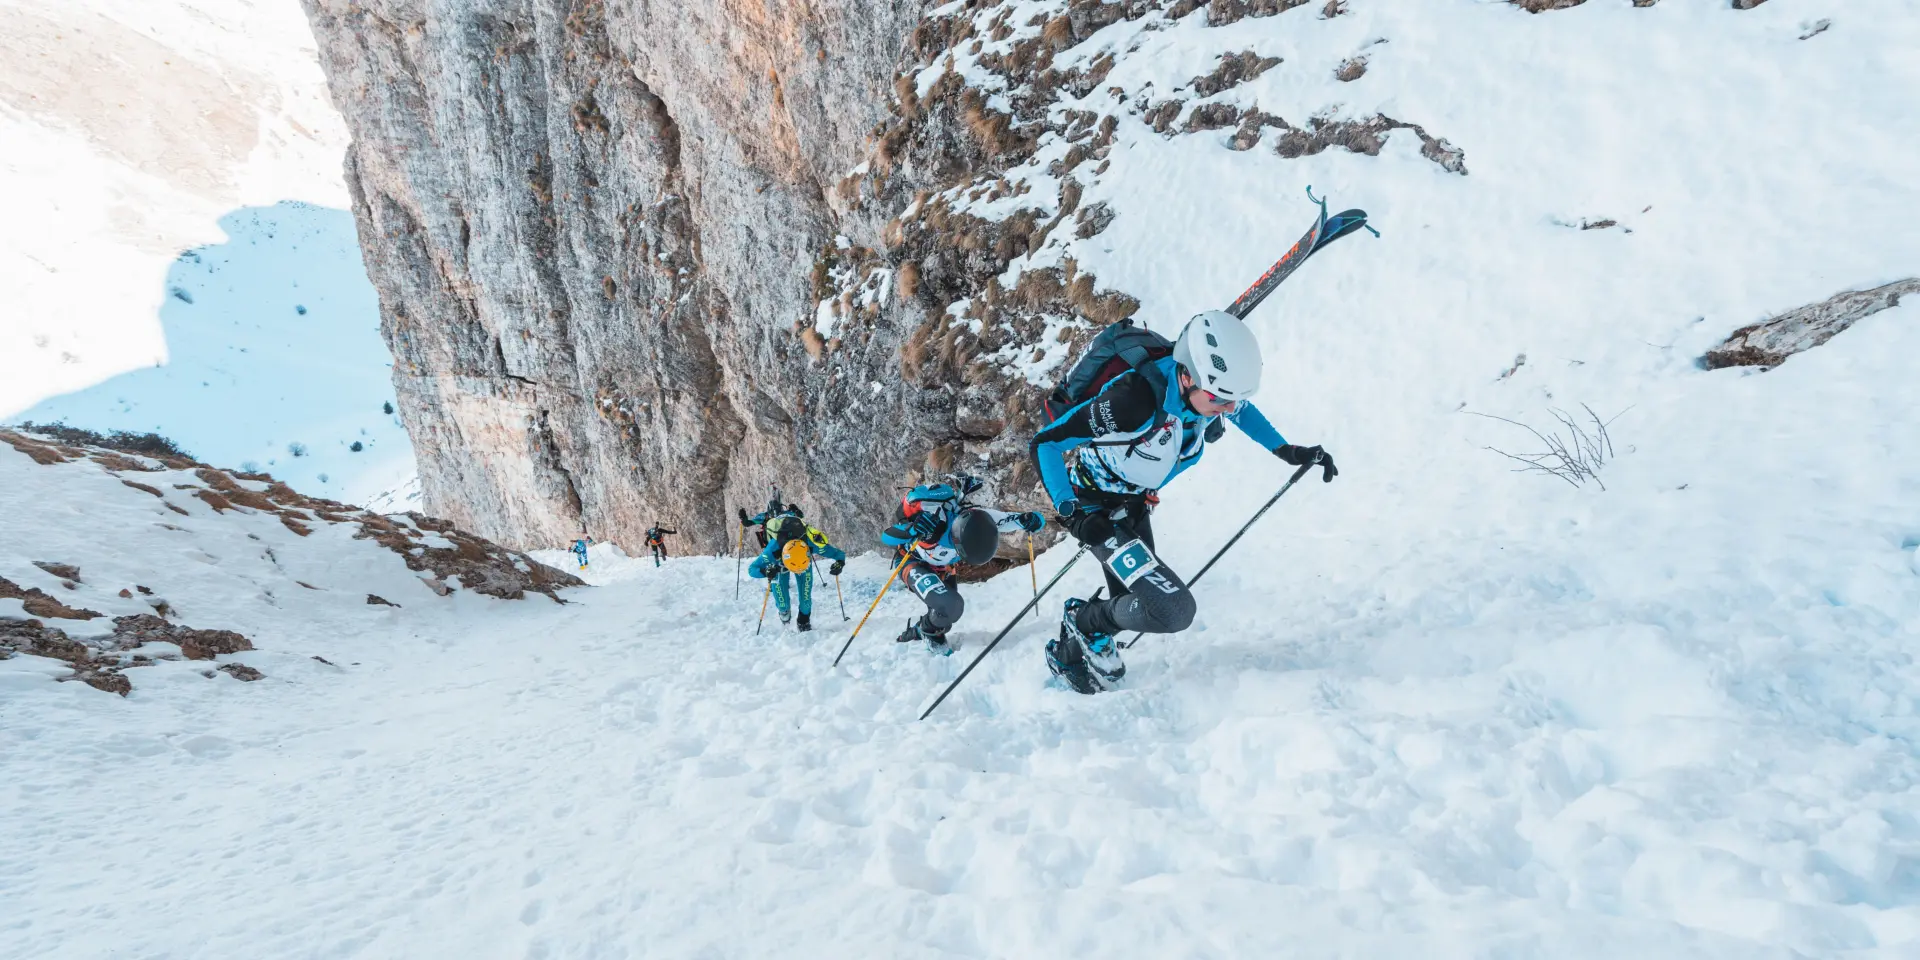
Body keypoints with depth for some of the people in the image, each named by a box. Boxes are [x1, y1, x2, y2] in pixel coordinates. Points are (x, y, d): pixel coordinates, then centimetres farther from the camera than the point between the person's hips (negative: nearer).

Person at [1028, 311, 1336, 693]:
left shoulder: (1210, 392, -16)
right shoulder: (1137, 398, -37)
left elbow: (1240, 410, 11)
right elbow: (1045, 443, -29)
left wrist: (1286, 450, 4)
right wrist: (1071, 513, -36)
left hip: (1135, 503, 7)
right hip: (1094, 503, -7)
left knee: (1132, 602, 21)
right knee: (1172, 610, -18)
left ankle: (1070, 653, 46)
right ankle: (1083, 623, 7)